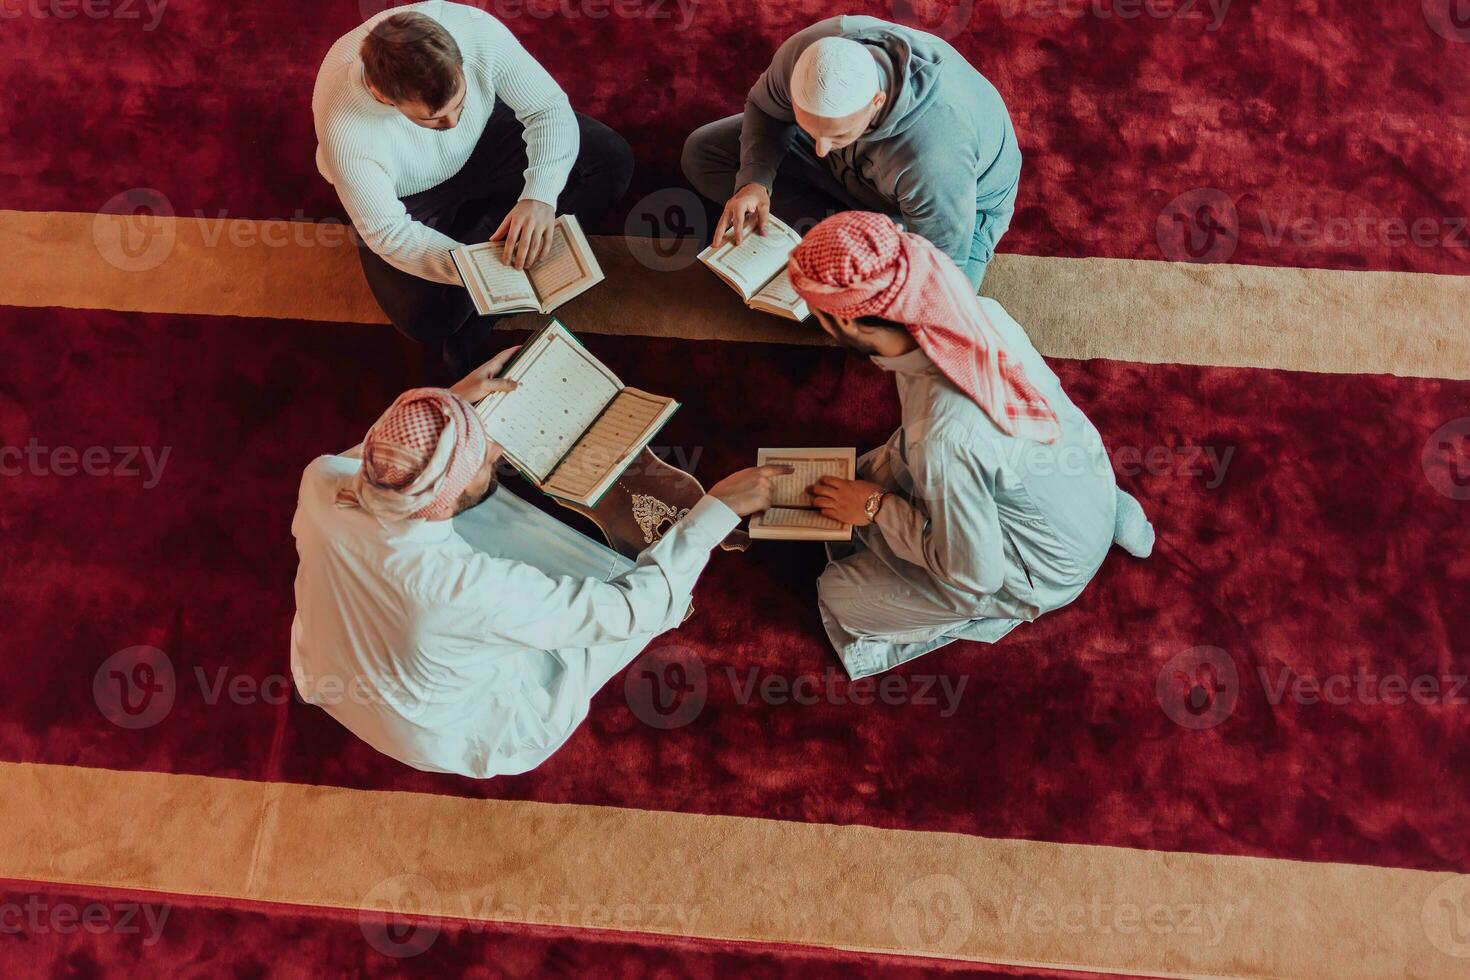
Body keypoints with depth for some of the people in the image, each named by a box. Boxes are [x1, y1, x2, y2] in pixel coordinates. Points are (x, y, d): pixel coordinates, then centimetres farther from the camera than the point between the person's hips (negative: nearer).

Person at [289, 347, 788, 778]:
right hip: (444, 737, -5)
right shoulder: (471, 590, -45)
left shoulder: (320, 480, -29)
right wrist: (718, 508, -26)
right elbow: (634, 609, -34)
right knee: (648, 602, 2)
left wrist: (452, 399, -2)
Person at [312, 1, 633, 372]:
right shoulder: (345, 132, -39)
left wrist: (540, 196, -39)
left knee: (611, 160, -14)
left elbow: (550, 108, -22)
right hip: (407, 197, -3)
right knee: (428, 319, -24)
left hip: (484, 140, 4)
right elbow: (389, 233, -27)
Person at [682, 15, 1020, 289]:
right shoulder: (806, 52, -32)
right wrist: (754, 180, -26)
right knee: (702, 152, -4)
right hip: (854, 169, 5)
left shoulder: (934, 162, -45)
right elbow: (766, 107, -9)